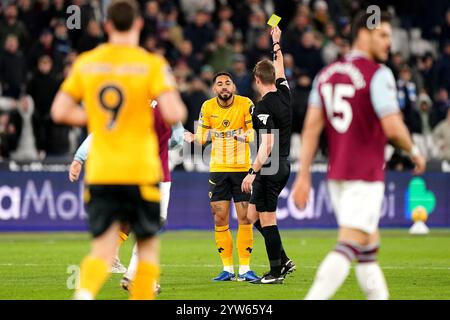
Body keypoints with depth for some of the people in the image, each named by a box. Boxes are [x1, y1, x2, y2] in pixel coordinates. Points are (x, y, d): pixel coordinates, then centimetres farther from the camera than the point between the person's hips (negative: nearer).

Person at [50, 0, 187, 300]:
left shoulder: (85, 63, 5)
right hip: (140, 171, -3)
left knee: (103, 250, 1)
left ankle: (84, 292, -28)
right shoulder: (151, 64, -6)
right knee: (148, 246, 13)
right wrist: (180, 108, 7)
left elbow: (60, 111, 4)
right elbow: (173, 113, -16)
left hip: (99, 172, 3)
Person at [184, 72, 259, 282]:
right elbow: (202, 136, 4)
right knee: (220, 218, 0)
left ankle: (244, 268, 3)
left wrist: (246, 136, -31)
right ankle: (227, 268, 9)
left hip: (242, 168, -2)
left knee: (245, 218, -4)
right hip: (218, 168, 2)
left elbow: (255, 132, -10)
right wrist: (193, 137, -18)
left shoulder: (245, 104, -7)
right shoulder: (208, 107, -1)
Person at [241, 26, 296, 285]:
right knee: (253, 215, 15)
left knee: (267, 219, -2)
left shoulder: (264, 108, -17)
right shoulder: (284, 95, 6)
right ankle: (283, 261, 14)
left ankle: (277, 271, 2)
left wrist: (253, 173, -24)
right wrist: (276, 43, 39)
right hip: (284, 165, 9)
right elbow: (280, 67, 27)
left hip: (270, 168, -9)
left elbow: (267, 145, -23)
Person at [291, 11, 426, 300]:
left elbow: (312, 127, 7)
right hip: (366, 176, -8)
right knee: (349, 246, -11)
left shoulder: (327, 74, 10)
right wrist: (414, 152, 2)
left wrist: (304, 175, 7)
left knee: (370, 245, 16)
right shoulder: (378, 74, -11)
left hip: (336, 175, 8)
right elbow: (392, 127, -17)